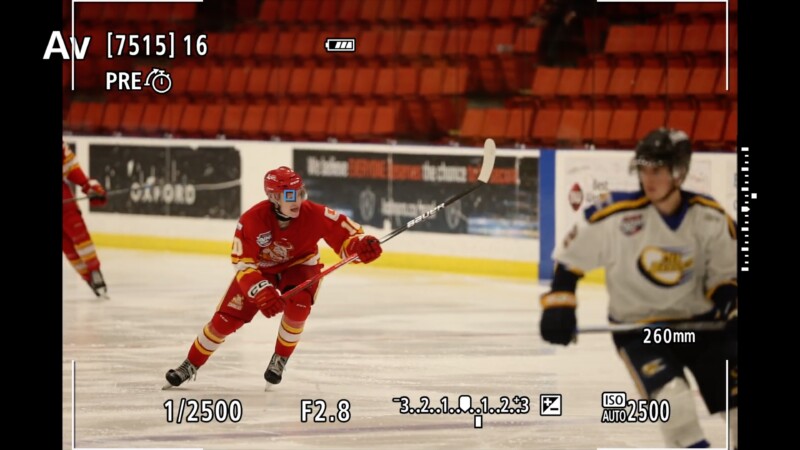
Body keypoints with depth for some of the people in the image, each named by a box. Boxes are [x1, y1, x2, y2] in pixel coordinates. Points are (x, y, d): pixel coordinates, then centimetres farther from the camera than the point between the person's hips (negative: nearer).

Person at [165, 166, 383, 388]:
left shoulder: (313, 214, -30)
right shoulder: (252, 220, -31)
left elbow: (345, 232, -25)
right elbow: (243, 263, -28)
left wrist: (361, 246, -48)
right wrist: (261, 292, -42)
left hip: (299, 265, 0)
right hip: (259, 268, 0)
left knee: (298, 305, -31)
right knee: (225, 319, -5)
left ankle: (280, 359, -5)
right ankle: (191, 365, 18)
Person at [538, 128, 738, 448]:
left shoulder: (710, 218, -11)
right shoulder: (617, 216, -18)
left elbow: (725, 275, 2)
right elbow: (571, 256, -4)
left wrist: (729, 301, -17)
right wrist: (558, 304, -11)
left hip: (700, 320, 3)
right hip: (637, 326, -3)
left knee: (733, 390, 1)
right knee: (673, 398, -24)